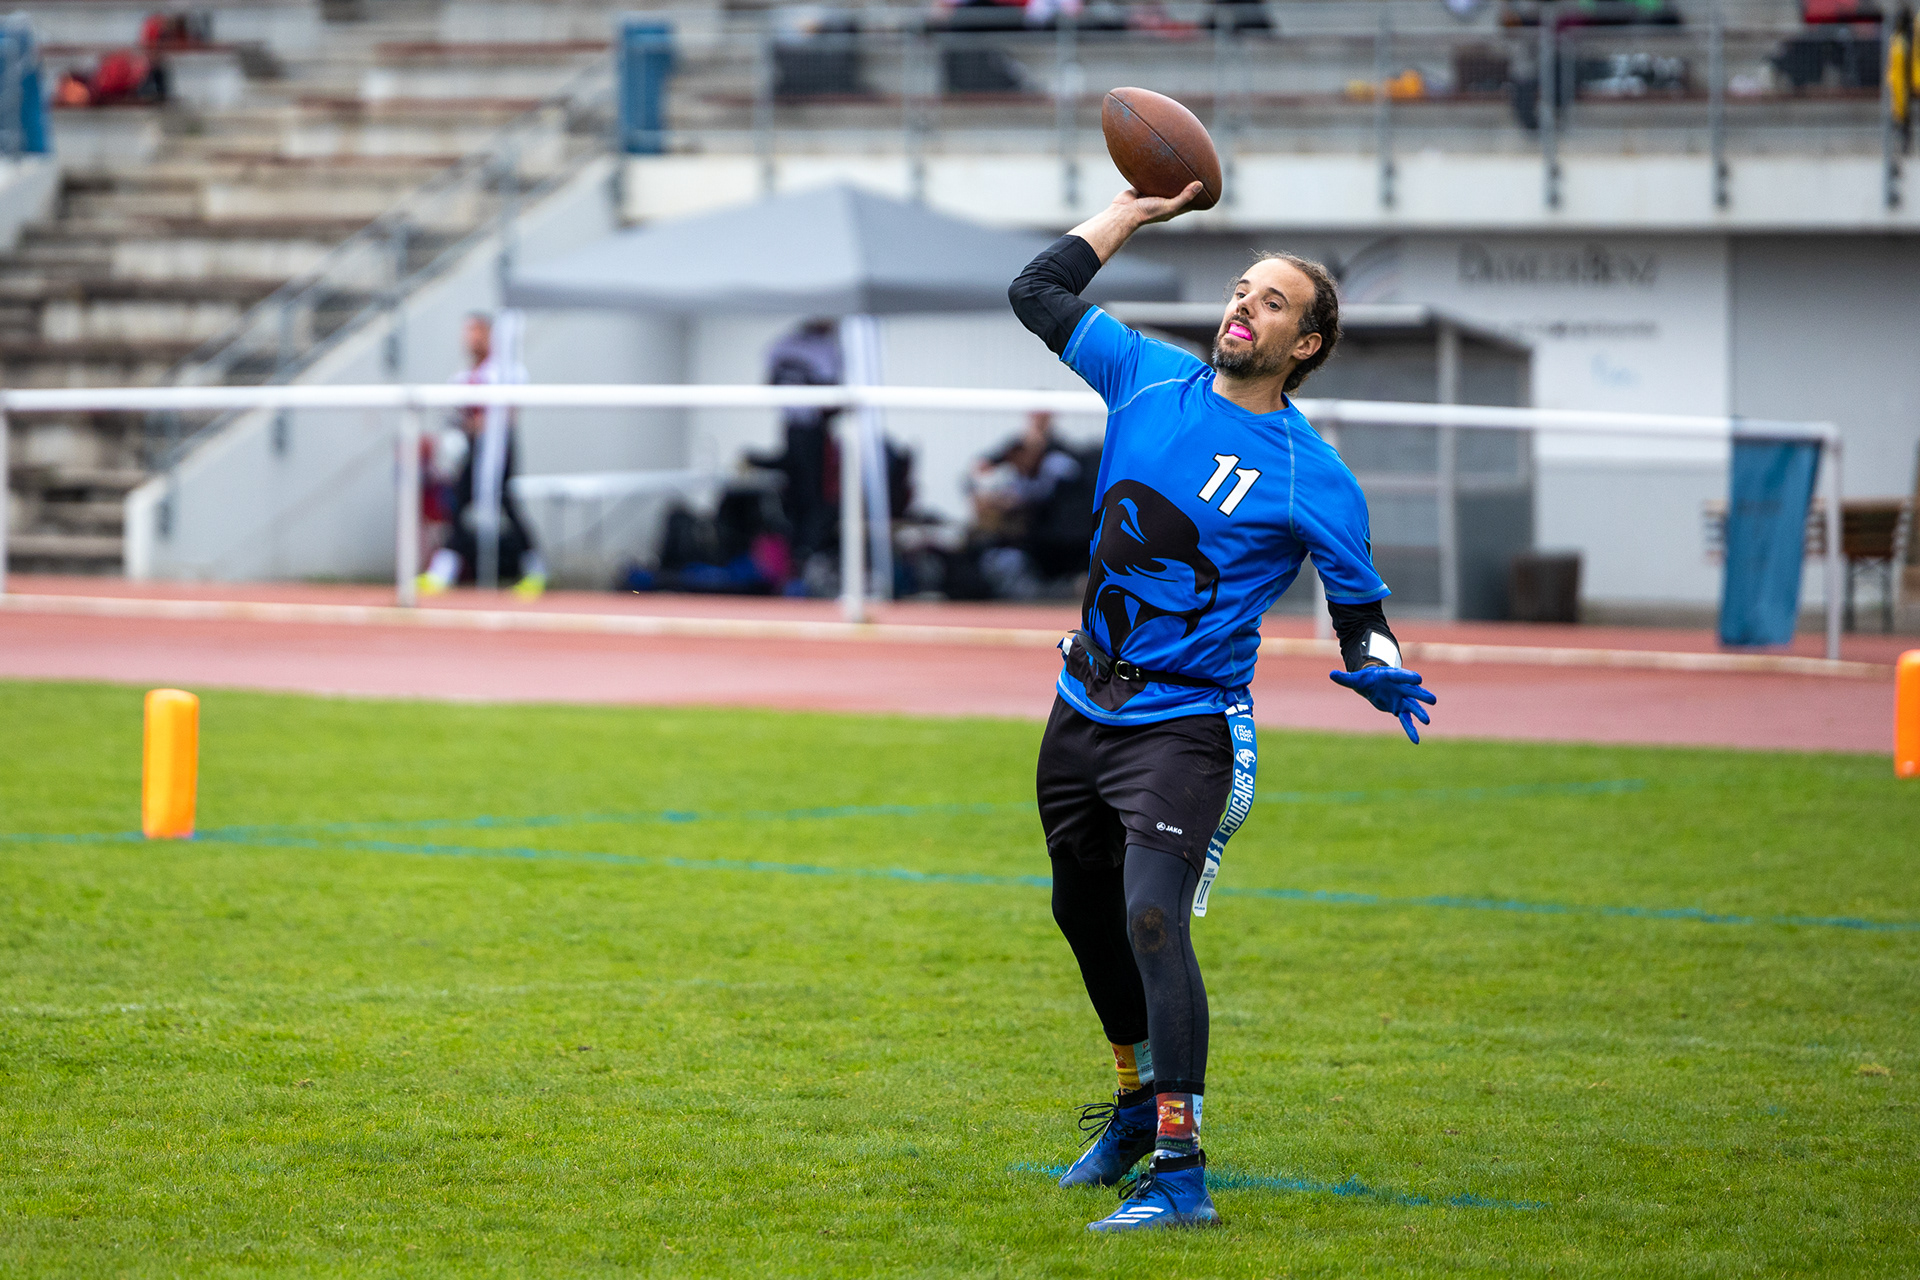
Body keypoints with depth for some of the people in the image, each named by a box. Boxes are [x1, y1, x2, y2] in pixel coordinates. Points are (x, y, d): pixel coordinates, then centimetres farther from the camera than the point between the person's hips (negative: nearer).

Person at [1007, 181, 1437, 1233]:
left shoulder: (1314, 480, -9)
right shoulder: (1149, 377, 4)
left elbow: (1362, 612, -5)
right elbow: (1038, 290, 13)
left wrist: (1381, 676, -26)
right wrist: (1137, 209, 12)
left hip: (1186, 727, -6)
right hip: (1082, 711, 6)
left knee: (1151, 920, -22)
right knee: (1086, 915, 18)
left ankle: (1180, 1174, -25)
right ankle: (1141, 1096, 42)